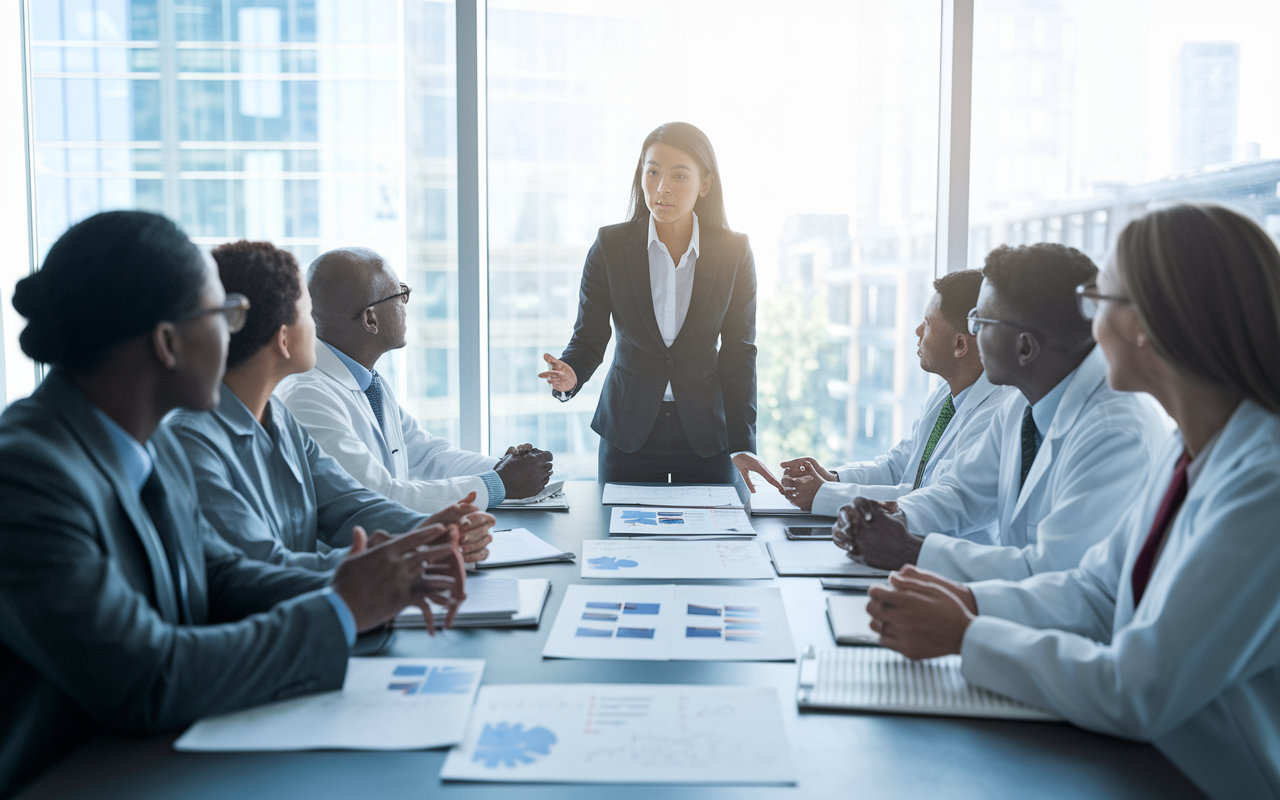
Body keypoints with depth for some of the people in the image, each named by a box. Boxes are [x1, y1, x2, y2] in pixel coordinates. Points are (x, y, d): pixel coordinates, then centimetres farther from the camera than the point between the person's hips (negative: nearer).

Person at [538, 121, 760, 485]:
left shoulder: (733, 251, -4)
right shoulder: (610, 246, -5)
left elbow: (739, 351, -3)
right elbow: (588, 337, -2)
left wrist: (742, 447, -7)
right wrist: (570, 375, -25)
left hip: (705, 432, 0)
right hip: (628, 429, 0)